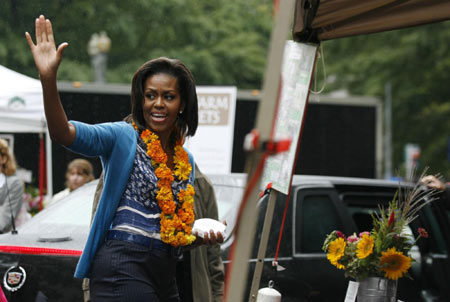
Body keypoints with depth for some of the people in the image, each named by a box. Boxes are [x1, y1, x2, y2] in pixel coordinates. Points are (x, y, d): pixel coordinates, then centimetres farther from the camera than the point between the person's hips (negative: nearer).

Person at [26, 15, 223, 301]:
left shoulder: (187, 162, 16)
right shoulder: (123, 138, -2)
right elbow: (64, 133, -20)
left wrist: (201, 236, 4)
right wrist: (49, 79, -34)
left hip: (165, 273, 7)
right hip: (123, 265, -7)